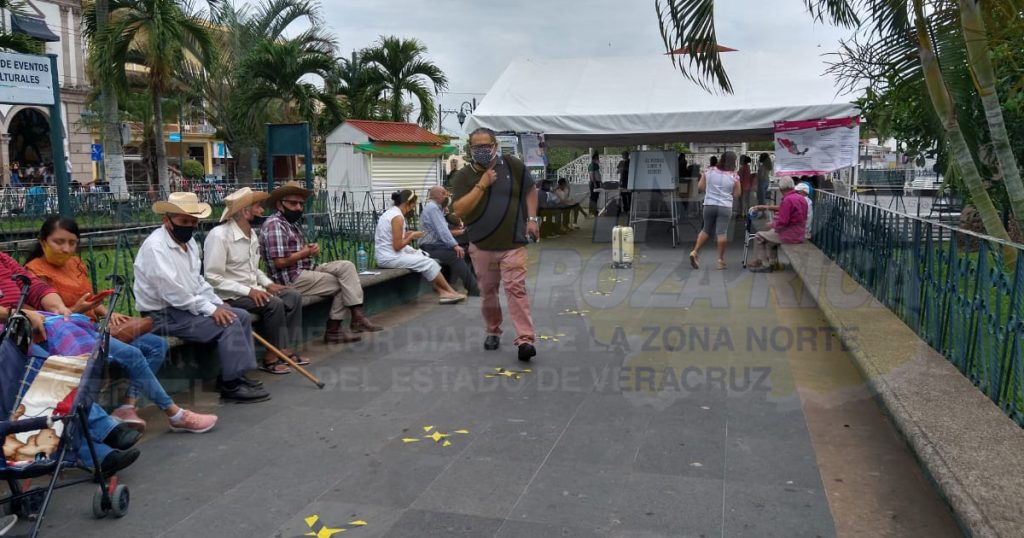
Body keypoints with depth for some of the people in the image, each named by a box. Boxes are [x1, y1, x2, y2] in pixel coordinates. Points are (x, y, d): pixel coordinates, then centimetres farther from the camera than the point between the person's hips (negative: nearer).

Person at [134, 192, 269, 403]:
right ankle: (232, 385, -12)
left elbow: (197, 280, 18)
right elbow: (172, 292, -26)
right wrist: (210, 309, -22)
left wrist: (218, 304, 4)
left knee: (242, 316, 1)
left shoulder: (190, 242, 9)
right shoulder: (155, 247, -20)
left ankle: (236, 374, 6)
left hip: (189, 305, 9)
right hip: (164, 314, -9)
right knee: (228, 323, -21)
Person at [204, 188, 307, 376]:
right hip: (230, 296, -9)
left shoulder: (252, 234, 9)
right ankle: (271, 357, -14)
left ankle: (284, 349, -1)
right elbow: (213, 278, -22)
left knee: (293, 296, -5)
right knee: (274, 303, -27)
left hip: (252, 290, 9)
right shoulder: (219, 235, -19)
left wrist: (268, 283, 1)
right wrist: (248, 291, -25)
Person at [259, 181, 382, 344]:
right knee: (344, 284, -5)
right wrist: (305, 253, -10)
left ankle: (357, 316, -11)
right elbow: (280, 261, -24)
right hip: (291, 279, -9)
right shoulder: (274, 225, -15)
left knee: (346, 266, -4)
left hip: (306, 270, 9)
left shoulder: (292, 223, 17)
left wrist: (311, 249, -5)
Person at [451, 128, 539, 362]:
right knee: (487, 291, 13)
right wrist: (481, 185, -17)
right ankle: (493, 332, 32)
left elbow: (530, 190, 13)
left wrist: (531, 218, 1)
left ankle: (525, 339, -14)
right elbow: (459, 210, -12)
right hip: (481, 246, 2)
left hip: (513, 243, -2)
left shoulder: (513, 166, 0)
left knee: (516, 288, -12)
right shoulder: (463, 176, -1)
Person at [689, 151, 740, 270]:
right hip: (725, 207, -3)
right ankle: (721, 259, 4)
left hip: (709, 205, 3)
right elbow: (736, 194, 1)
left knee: (706, 230, 17)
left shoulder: (709, 171, 0)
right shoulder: (734, 176, -5)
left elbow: (700, 186, 7)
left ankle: (695, 252, 8)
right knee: (722, 233, -1)